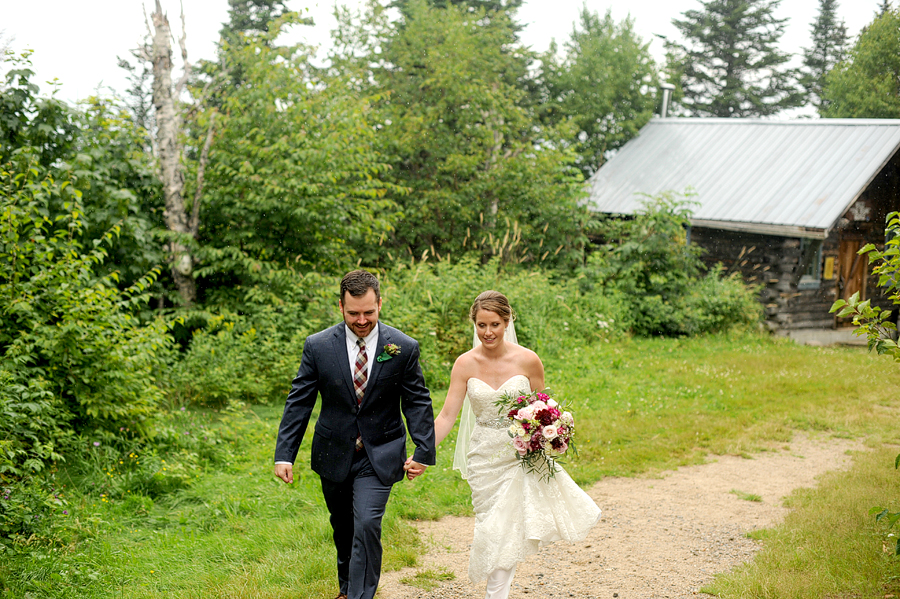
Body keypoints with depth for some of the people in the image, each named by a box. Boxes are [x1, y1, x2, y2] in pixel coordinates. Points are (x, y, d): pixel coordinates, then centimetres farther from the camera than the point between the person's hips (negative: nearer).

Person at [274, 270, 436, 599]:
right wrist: (284, 454, -11)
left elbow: (418, 403, -3)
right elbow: (298, 402, -5)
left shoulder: (404, 348, -9)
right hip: (334, 454, 2)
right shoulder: (318, 346, -8)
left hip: (379, 455, -2)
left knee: (367, 525, -16)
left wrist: (423, 450, -12)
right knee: (343, 527, 18)